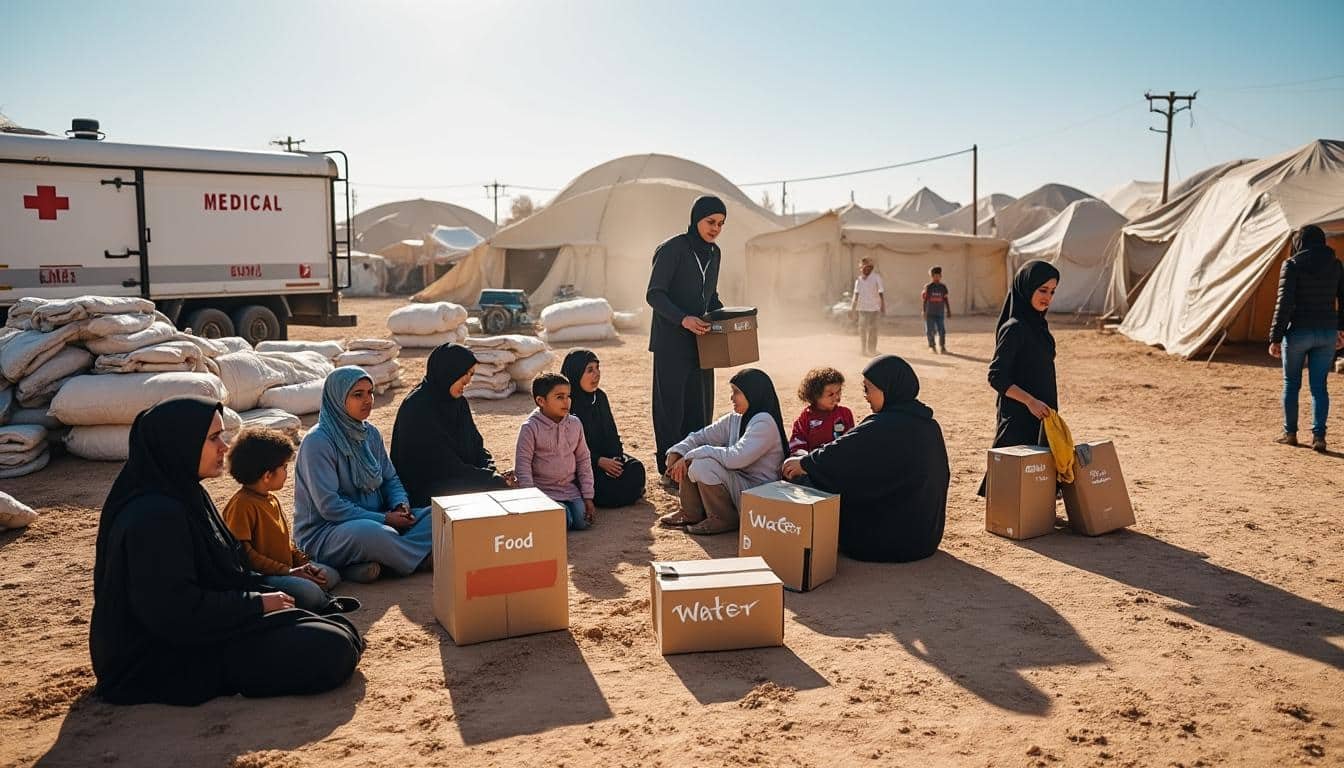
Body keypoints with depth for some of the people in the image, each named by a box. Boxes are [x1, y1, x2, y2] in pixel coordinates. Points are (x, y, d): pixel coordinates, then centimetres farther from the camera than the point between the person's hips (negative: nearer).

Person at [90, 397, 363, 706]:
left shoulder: (186, 496, 9)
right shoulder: (154, 517, -24)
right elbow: (174, 609, -27)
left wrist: (266, 593, 3)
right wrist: (257, 603, -17)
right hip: (174, 661, -10)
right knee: (331, 649, -19)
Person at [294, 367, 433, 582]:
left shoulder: (371, 433, 8)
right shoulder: (318, 441, -15)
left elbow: (391, 479, 16)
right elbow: (329, 506, -19)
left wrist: (400, 505, -7)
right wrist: (383, 519, -20)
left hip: (376, 521, 8)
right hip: (324, 532, -8)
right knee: (369, 532, -40)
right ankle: (422, 560, -12)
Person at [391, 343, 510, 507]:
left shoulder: (459, 403, 9)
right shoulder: (417, 408, -16)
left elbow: (477, 446, 13)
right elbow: (444, 465, -18)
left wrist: (492, 472, -9)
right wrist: (491, 478, -17)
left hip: (460, 479, 7)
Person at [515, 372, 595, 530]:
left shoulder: (575, 424, 1)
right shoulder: (530, 428, -13)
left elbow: (583, 459, 7)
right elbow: (523, 465, -11)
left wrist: (588, 496, 3)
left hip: (570, 488, 4)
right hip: (543, 491, -4)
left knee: (582, 522, -12)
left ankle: (565, 506, 17)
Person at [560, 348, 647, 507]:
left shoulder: (600, 397, 7)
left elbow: (612, 434, 11)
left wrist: (616, 459, -9)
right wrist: (599, 461, -21)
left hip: (606, 457, 6)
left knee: (635, 468, -16)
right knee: (609, 486, -25)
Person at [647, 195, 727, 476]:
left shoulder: (713, 253, 12)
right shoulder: (673, 249, -11)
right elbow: (654, 294, -15)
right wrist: (683, 319, -28)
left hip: (700, 340, 7)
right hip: (671, 342, -7)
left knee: (701, 406, 5)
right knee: (671, 405, -4)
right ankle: (669, 471, 4)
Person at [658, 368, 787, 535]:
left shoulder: (764, 422, -19)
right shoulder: (734, 419, 8)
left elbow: (736, 458, -30)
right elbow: (700, 436, 9)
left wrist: (692, 455, -24)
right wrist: (675, 453, -11)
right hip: (736, 484, 9)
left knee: (703, 464, -28)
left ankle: (724, 519, -9)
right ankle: (692, 513, 10)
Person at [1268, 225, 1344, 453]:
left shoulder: (1292, 265, -9)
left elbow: (1284, 303, -13)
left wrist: (1275, 338, -10)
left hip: (1298, 331, -4)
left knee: (1291, 383, 10)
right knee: (1319, 385, 8)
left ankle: (1290, 433, 16)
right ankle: (1319, 435, 2)